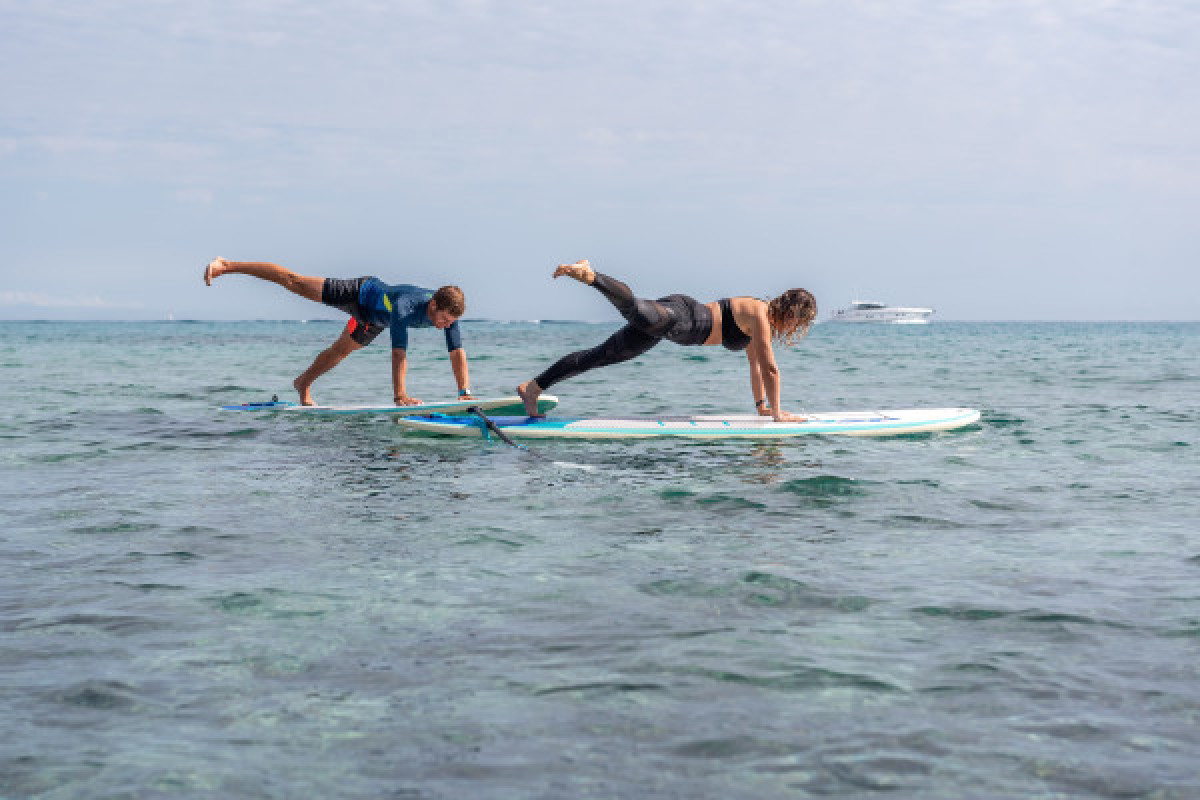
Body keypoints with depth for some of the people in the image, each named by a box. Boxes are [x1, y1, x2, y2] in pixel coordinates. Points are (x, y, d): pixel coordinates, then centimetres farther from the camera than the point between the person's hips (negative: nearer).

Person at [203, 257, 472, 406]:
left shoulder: (449, 311, -30)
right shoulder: (405, 307, -47)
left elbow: (457, 352, -28)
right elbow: (399, 353, -50)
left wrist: (465, 393, -34)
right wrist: (399, 395, -53)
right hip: (361, 293, -5)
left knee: (340, 351, 21)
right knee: (294, 283, 5)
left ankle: (304, 383, 47)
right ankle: (228, 266, 17)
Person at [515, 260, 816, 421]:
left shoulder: (759, 314, 20)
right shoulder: (761, 317, -7)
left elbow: (755, 364, 30)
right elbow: (770, 369, -9)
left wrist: (761, 405, 33)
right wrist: (777, 414, -3)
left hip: (676, 320, 8)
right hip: (678, 317, -8)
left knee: (601, 355, 2)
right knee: (636, 310, -41)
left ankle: (533, 387, -1)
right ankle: (589, 275, -52)